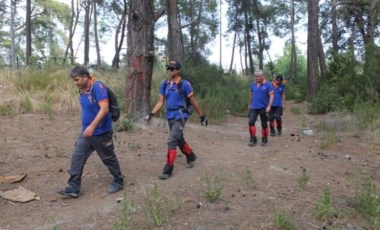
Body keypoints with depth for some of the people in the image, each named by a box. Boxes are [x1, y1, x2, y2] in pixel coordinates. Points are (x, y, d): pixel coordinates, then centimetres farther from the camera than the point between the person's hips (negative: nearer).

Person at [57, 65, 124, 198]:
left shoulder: (98, 87, -19)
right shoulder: (82, 90, 7)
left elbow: (104, 109, -26)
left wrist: (92, 126, -30)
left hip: (101, 132, -8)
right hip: (86, 132, 8)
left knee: (108, 158, 7)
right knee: (77, 157, 3)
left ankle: (118, 182, 27)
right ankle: (73, 188, 10)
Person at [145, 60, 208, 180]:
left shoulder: (184, 84, -10)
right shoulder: (164, 84, 5)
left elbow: (193, 102, -3)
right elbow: (161, 101, 8)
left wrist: (202, 116, 2)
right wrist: (151, 114, -3)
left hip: (180, 116, -6)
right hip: (170, 116, 6)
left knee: (171, 141, -12)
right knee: (179, 140, 20)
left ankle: (168, 170, -3)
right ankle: (191, 156, 45)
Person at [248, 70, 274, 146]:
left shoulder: (268, 84, -7)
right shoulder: (253, 84, 5)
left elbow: (271, 95, -11)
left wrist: (269, 106, -20)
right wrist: (250, 104, 21)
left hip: (263, 108, -3)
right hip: (254, 107, 3)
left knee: (264, 124, 7)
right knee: (251, 122, -10)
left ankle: (264, 140, 21)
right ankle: (253, 139, -2)